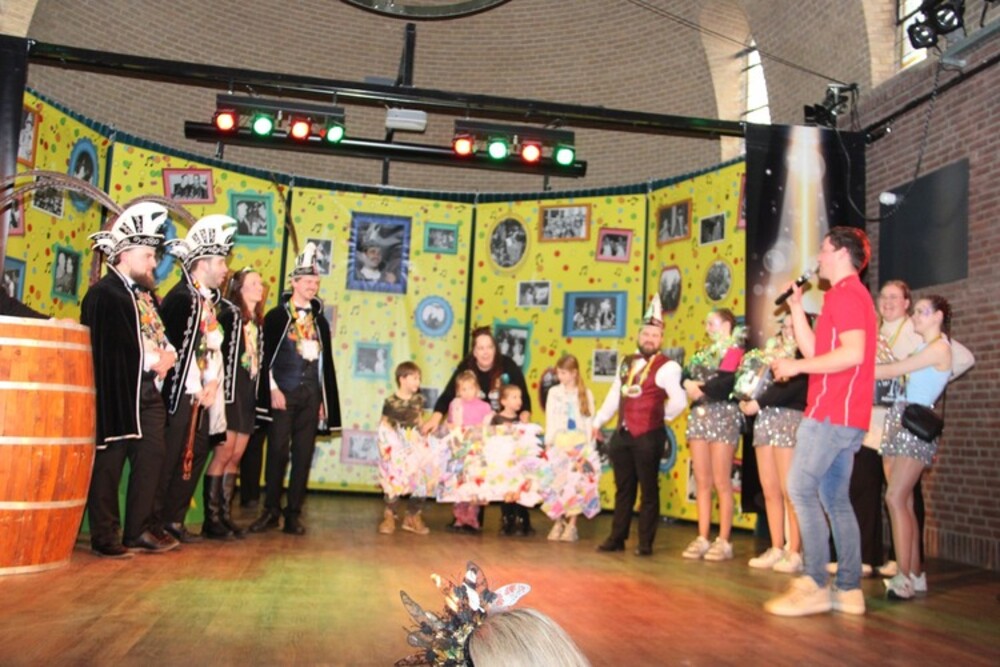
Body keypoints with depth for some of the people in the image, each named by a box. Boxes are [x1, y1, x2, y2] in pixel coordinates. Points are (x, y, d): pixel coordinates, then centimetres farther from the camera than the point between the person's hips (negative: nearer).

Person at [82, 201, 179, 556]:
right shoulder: (102, 294, -9)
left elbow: (162, 334, 20)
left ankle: (139, 530, 19)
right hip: (117, 392, -8)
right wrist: (152, 360, -11)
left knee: (152, 457, 8)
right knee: (109, 463, 1)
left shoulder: (147, 295, 16)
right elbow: (110, 347, -17)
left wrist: (167, 354, -2)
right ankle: (104, 537, 12)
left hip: (149, 391, 8)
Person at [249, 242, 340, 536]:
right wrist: (273, 389, -14)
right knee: (277, 451, -3)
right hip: (284, 393, -4)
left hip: (311, 396, 4)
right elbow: (266, 355, -4)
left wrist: (325, 400, 10)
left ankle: (294, 513, 9)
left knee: (304, 454, 3)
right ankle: (271, 511, 8)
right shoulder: (276, 316, 3)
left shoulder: (320, 320, 14)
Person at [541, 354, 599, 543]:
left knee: (576, 483, -4)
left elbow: (589, 421, 3)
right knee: (557, 483, -1)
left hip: (580, 444, -1)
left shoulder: (586, 394, 3)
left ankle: (571, 525, 3)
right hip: (559, 443, 1)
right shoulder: (554, 392, 5)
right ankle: (558, 523, 10)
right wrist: (548, 442, 1)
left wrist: (589, 445, 0)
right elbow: (550, 419, 6)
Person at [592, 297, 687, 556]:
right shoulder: (626, 363, 12)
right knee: (623, 488, 15)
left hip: (648, 436, -7)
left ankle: (645, 543, 13)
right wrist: (598, 421, 18)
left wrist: (662, 416, -5)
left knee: (648, 489, 4)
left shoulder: (667, 367, -11)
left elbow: (679, 402, -20)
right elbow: (614, 396, 18)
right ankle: (617, 537, 24)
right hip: (622, 434, 7)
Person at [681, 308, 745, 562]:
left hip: (722, 415, -7)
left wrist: (700, 389, -4)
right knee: (702, 482, 5)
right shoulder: (704, 353, 22)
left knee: (721, 482, -6)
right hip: (699, 416, 7)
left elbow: (726, 384, -15)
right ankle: (702, 539, 8)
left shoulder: (734, 350, -2)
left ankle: (724, 541, -1)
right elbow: (687, 376, 13)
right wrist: (687, 384, -8)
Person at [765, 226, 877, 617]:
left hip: (831, 412, -10)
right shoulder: (850, 295, 24)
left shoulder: (845, 294, -9)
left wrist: (796, 366, -16)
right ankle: (849, 589, 11)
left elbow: (853, 353, -23)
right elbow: (815, 350, 20)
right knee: (834, 498, 10)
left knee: (802, 490, -10)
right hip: (845, 415, 10)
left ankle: (814, 586, -10)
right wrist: (796, 306, 19)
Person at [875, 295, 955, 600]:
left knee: (896, 498, -16)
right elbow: (898, 373, 12)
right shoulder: (922, 348, 21)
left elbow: (893, 370, -11)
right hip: (898, 421, 8)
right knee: (904, 502, 6)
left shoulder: (940, 347, -5)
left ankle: (905, 578, -15)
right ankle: (915, 574, 11)